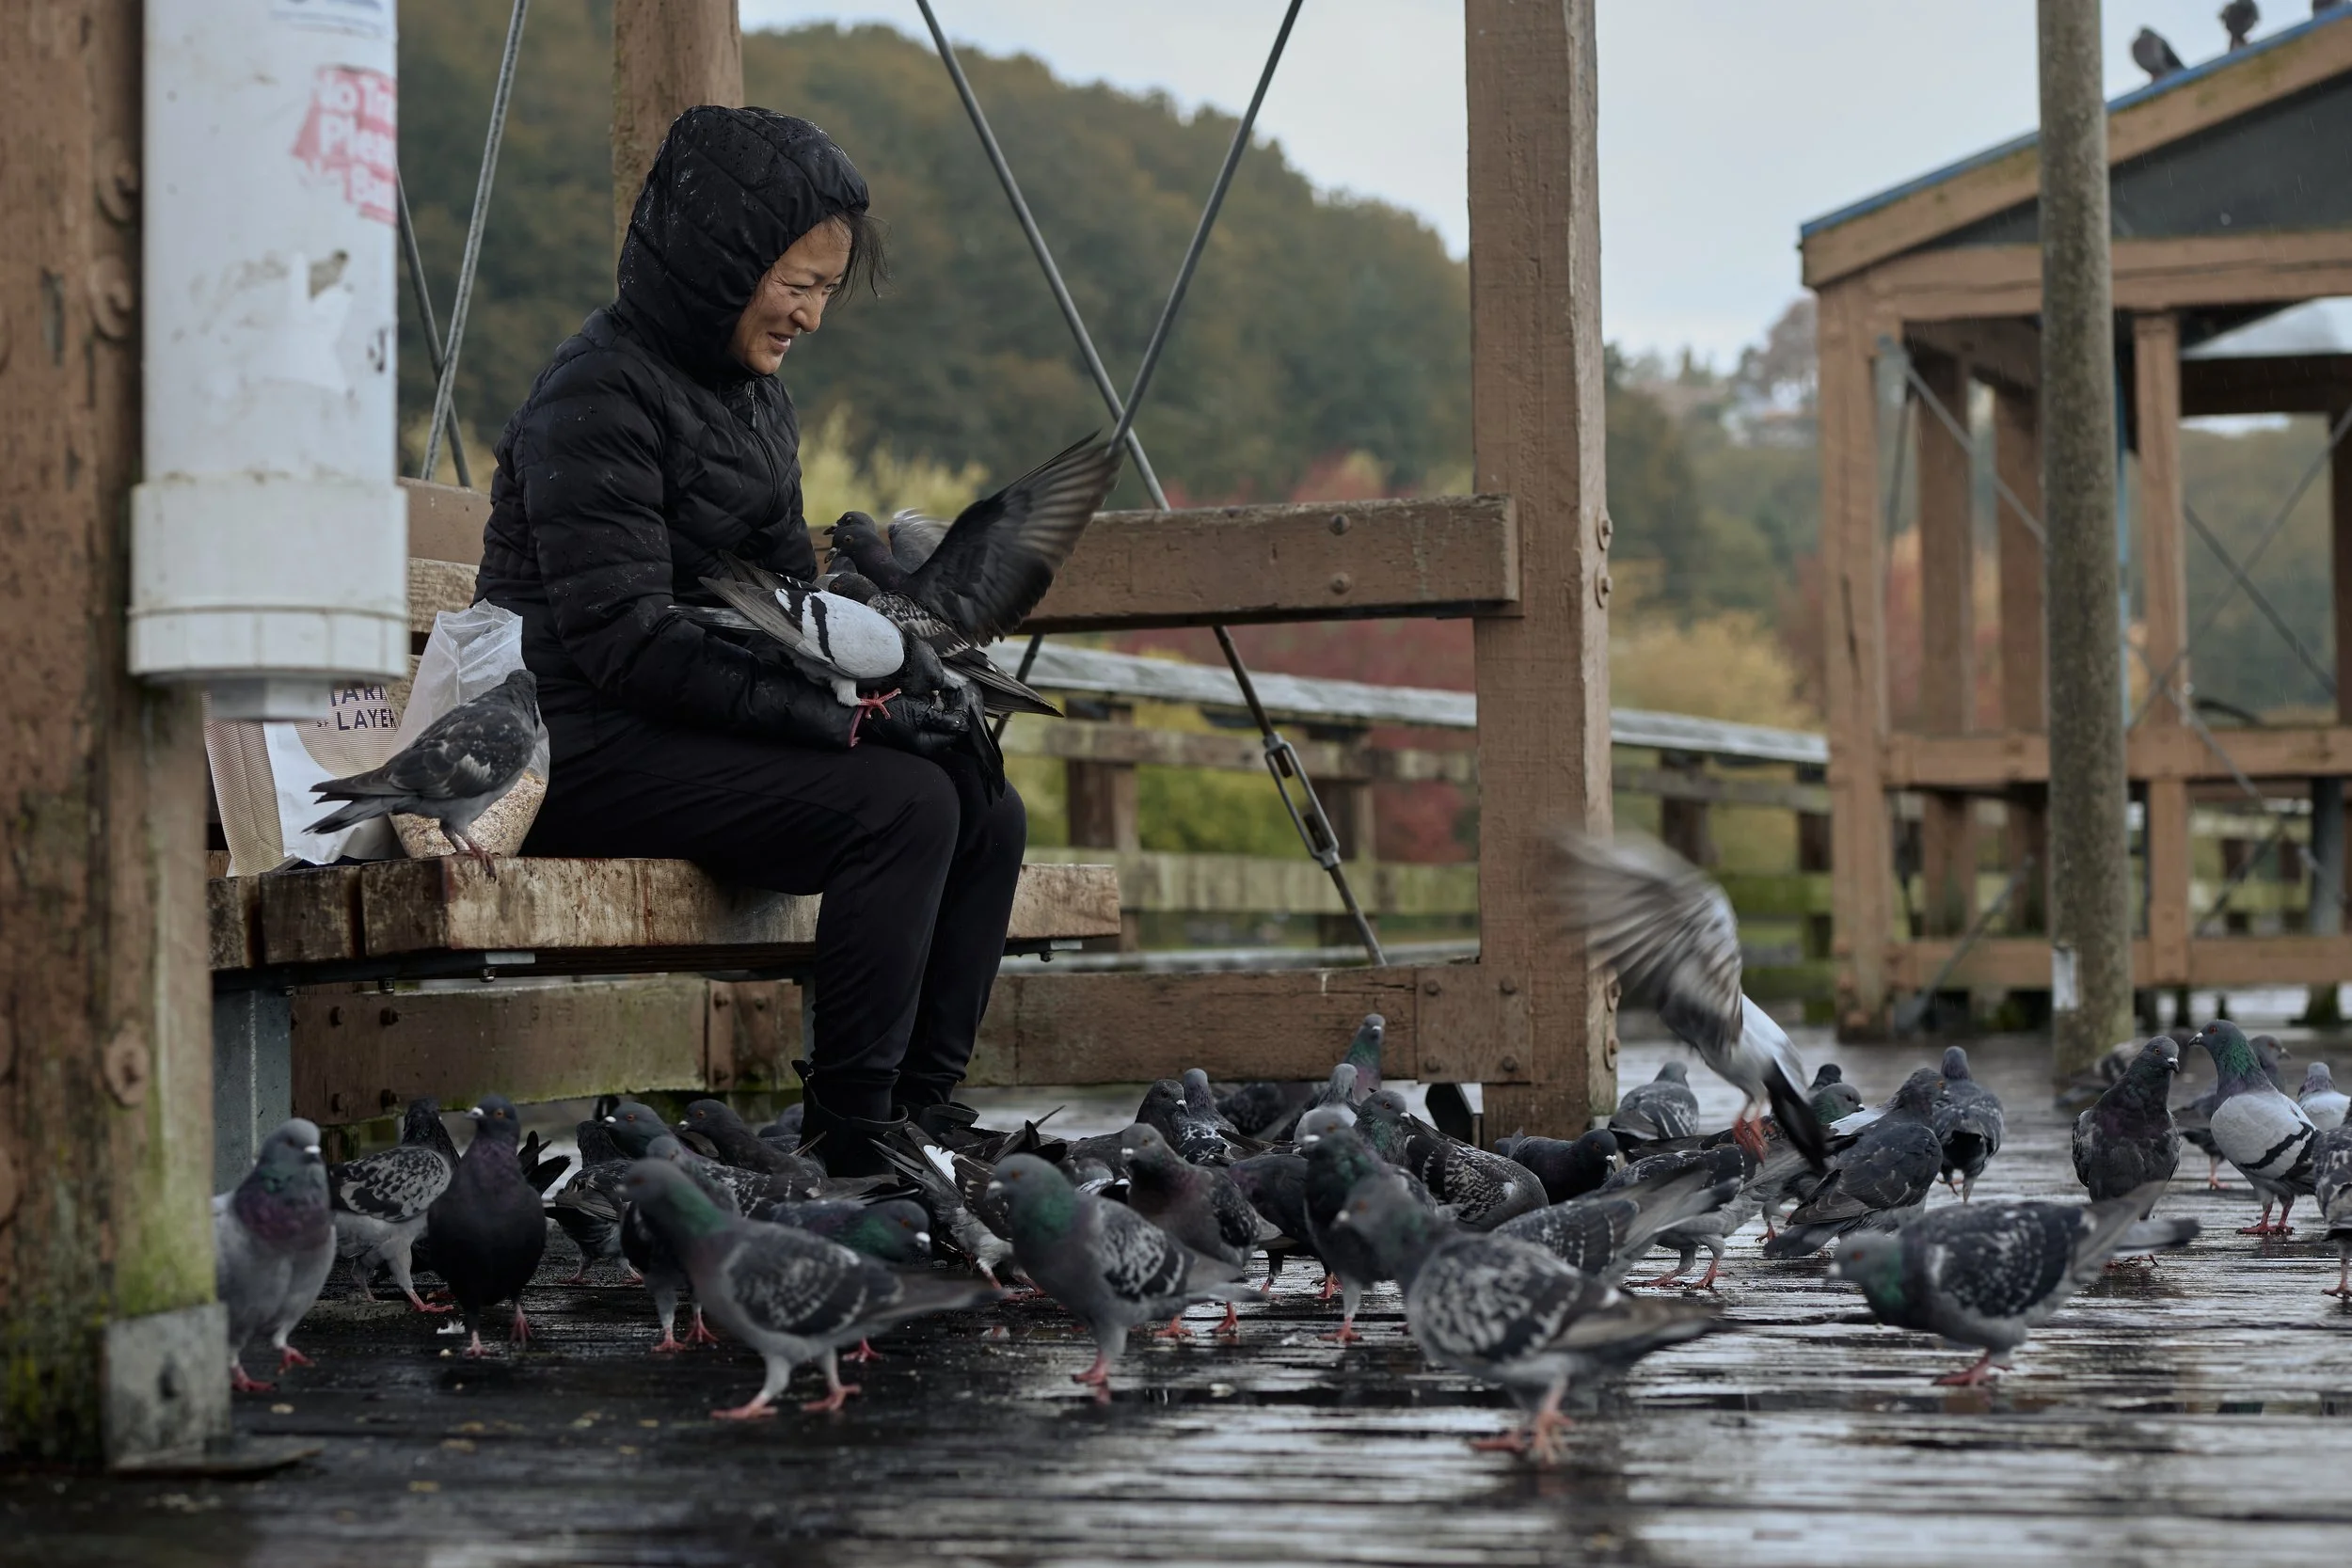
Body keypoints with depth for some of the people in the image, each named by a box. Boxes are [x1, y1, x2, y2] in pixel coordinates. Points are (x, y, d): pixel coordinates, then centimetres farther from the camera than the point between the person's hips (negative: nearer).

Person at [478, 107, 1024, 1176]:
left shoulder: (754, 400, 16)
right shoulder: (601, 391, -13)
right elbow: (626, 638, -21)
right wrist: (840, 717, -22)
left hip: (701, 730, 9)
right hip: (582, 750, -9)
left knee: (987, 814, -4)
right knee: (898, 803, -25)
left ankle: (921, 1109, -5)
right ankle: (848, 1143, -22)